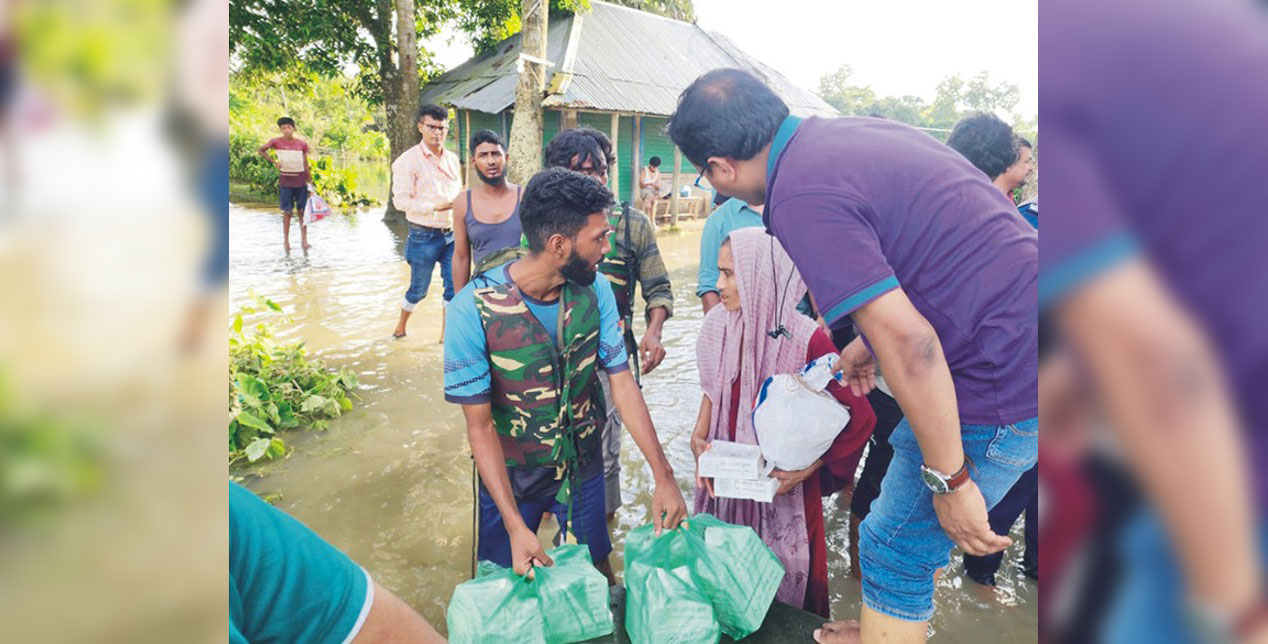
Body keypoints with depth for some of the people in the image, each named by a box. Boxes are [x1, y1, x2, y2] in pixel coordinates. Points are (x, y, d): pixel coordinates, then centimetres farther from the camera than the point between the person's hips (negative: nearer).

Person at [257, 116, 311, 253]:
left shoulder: (302, 144, 0)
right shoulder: (276, 142, -5)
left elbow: (306, 165, 3)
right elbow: (261, 150, 6)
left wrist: (310, 182, 1)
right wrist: (273, 161, -7)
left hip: (300, 180, 1)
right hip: (285, 180, -1)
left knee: (302, 211, 3)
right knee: (287, 212, 2)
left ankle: (304, 240, 7)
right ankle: (286, 241, 9)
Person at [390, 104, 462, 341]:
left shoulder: (452, 159, 10)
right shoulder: (408, 160, -9)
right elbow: (401, 200, -14)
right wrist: (435, 206, -22)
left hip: (451, 234, 5)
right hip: (424, 235, -5)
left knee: (454, 285, 1)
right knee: (419, 287, 9)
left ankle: (446, 332, 16)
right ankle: (401, 325, 33)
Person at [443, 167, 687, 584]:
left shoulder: (595, 290, -14)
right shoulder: (473, 309, -26)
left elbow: (622, 382, -11)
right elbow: (480, 426, -21)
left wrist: (663, 476, -18)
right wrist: (515, 527, -25)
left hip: (583, 466, 3)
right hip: (509, 474, -2)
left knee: (597, 574, 20)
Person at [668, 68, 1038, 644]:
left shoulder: (799, 200, -21)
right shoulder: (857, 130, 9)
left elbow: (909, 343, -26)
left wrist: (949, 481, -17)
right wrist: (870, 342, 22)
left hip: (1000, 374, -10)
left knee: (897, 547, 4)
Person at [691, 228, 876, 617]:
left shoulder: (806, 340, -21)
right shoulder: (718, 324, -6)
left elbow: (859, 417, -15)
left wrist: (807, 469, -19)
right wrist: (699, 440, -5)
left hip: (784, 486, -4)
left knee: (785, 578, 14)